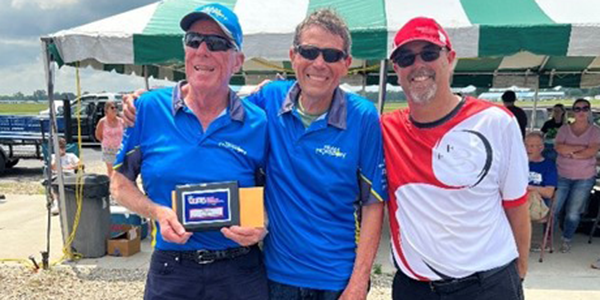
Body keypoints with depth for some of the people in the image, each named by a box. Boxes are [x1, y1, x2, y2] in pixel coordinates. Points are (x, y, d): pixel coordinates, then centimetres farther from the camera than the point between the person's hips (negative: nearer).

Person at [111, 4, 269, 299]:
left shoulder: (257, 123, -5)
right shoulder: (149, 108, -4)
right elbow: (120, 183, 4)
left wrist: (261, 228, -15)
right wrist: (157, 212, -13)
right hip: (170, 271, 1)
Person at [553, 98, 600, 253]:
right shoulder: (564, 129, 2)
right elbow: (559, 147, -14)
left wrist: (571, 153, -12)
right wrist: (581, 147, -16)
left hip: (584, 178, 0)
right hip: (561, 176, 1)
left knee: (573, 213, 4)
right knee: (553, 209, 1)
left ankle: (566, 240, 23)